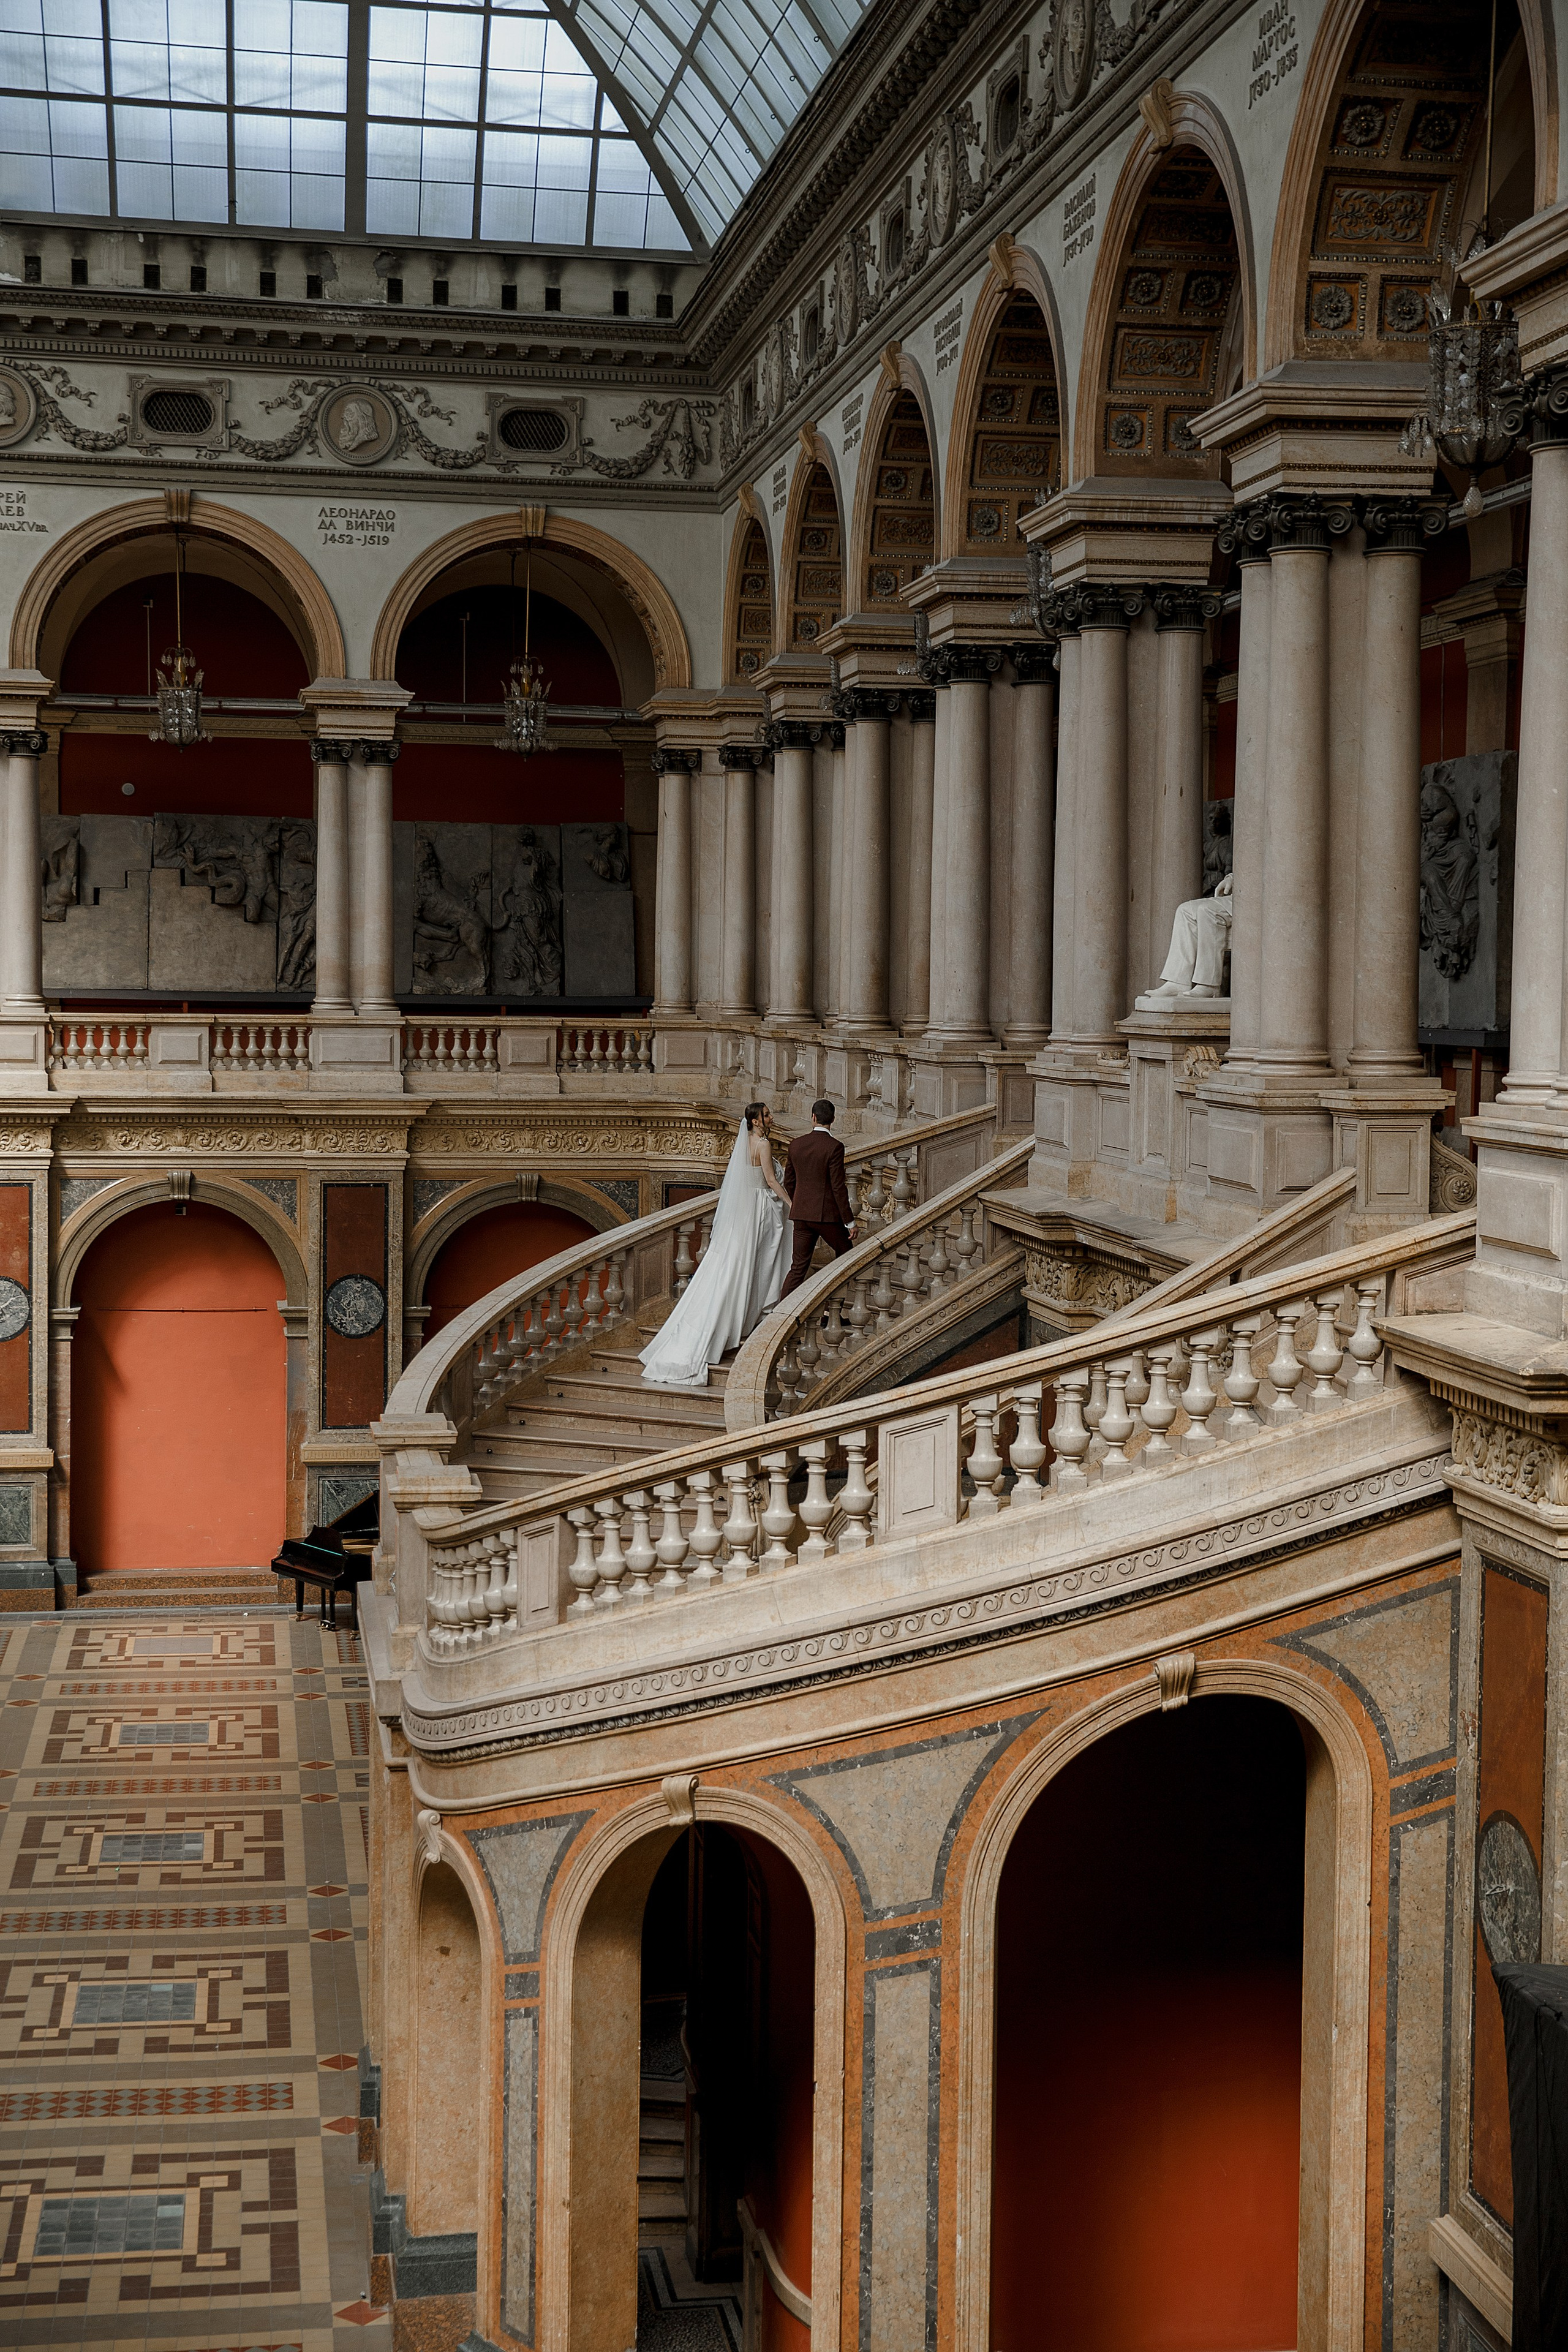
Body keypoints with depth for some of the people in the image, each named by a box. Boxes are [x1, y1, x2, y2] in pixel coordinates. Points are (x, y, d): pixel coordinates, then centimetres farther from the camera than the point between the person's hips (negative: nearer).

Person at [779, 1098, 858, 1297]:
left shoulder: (797, 1144, 3)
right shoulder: (834, 1147, -13)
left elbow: (788, 1181, 12)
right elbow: (838, 1187, -15)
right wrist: (849, 1221, -9)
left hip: (801, 1214, 5)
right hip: (827, 1214, -5)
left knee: (798, 1266, 7)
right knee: (845, 1255, 17)